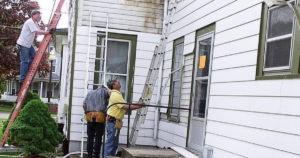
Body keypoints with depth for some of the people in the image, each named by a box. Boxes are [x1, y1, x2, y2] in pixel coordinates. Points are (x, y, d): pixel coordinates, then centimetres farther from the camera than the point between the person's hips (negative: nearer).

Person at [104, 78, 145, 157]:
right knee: (110, 142, -7)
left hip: (115, 122, 10)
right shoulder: (116, 95, -17)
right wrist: (138, 107, -16)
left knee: (114, 143, 14)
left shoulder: (116, 94, 16)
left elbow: (125, 106, 17)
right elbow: (126, 107, -21)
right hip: (113, 122, -10)